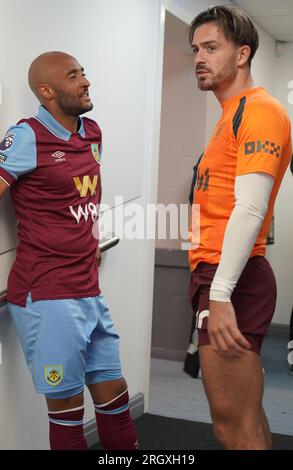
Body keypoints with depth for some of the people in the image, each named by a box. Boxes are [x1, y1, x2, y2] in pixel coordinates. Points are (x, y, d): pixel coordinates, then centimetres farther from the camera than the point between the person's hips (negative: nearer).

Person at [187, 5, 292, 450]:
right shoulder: (233, 115, 21)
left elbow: (250, 209, -19)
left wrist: (221, 294, -23)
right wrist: (213, 287, 13)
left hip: (232, 281, -10)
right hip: (216, 277, 10)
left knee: (234, 425, -5)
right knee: (245, 418, 15)